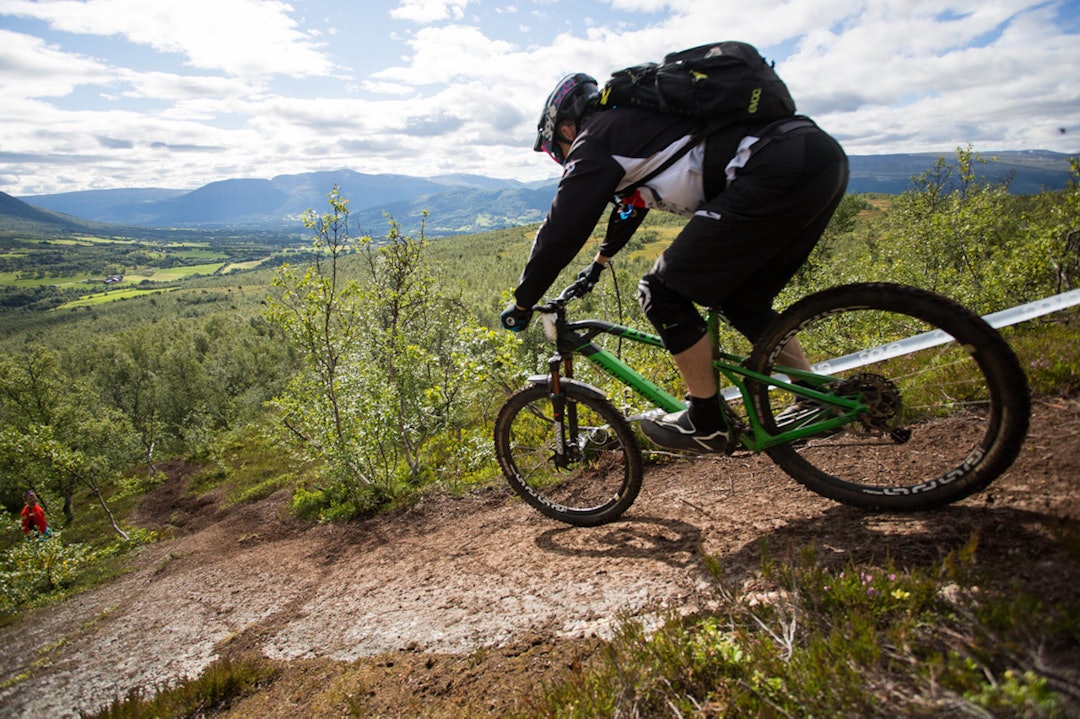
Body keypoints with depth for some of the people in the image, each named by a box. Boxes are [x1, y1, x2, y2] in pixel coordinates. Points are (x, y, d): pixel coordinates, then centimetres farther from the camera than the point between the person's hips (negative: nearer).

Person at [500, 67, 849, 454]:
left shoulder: (595, 139, 4)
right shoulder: (632, 123, 31)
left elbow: (560, 232, 0)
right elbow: (630, 203, 46)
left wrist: (521, 305, 14)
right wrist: (599, 262, 60)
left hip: (779, 173, -10)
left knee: (662, 294, -2)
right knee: (740, 299, 23)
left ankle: (708, 423, 9)